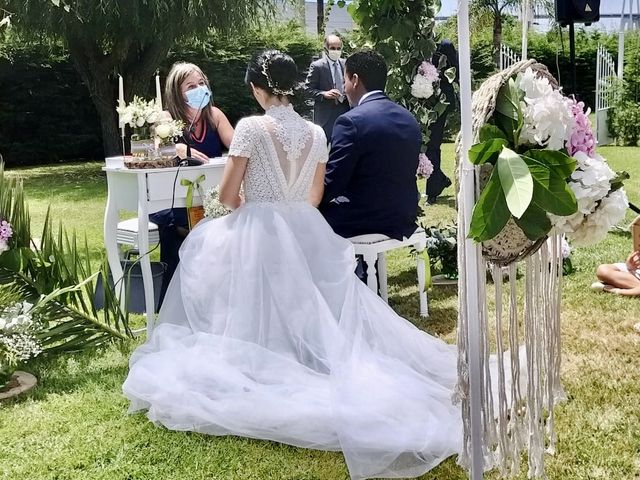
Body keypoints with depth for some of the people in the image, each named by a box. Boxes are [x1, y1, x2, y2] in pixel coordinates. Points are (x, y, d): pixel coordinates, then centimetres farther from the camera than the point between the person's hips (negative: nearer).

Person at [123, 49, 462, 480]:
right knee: (308, 309, 25)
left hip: (257, 232, -4)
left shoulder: (252, 127, -13)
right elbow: (314, 198, 13)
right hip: (305, 234, 4)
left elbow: (228, 195, -10)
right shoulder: (316, 133, 4)